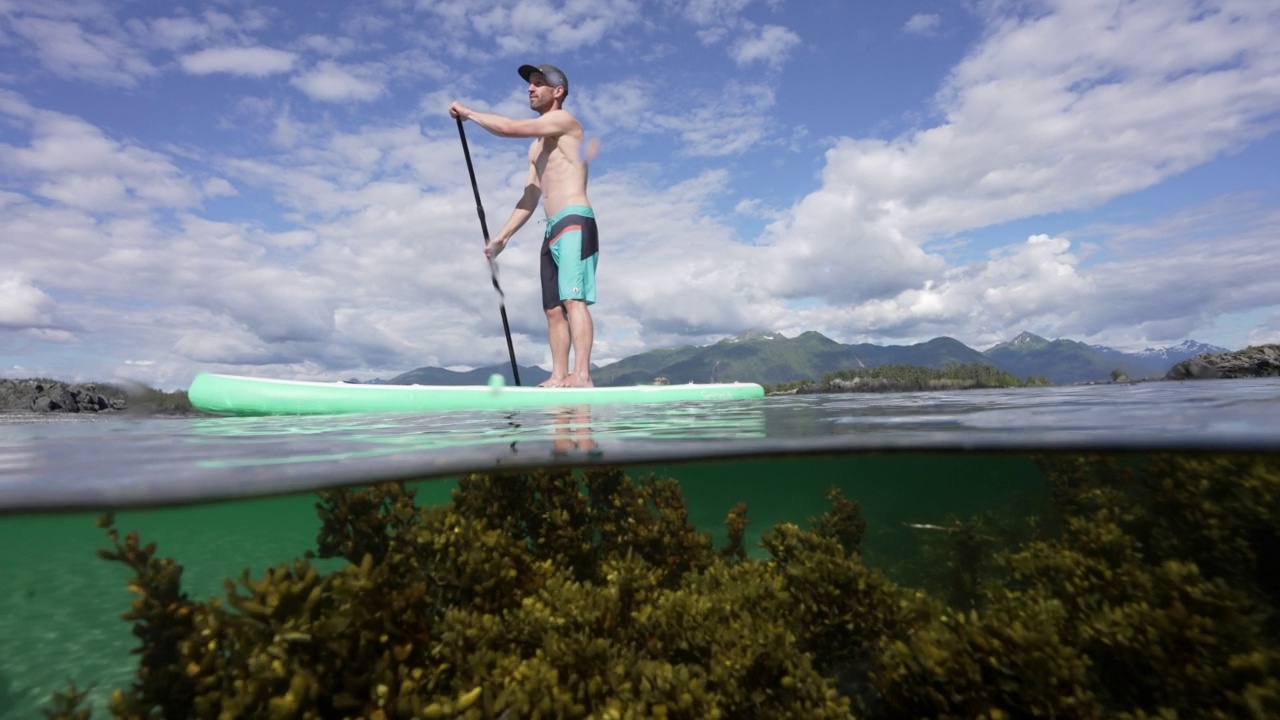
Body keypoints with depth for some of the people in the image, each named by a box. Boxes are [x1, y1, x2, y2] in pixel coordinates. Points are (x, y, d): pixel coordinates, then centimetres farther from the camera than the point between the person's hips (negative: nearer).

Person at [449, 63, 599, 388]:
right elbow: (529, 198, 24)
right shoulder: (536, 147, 28)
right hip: (552, 230, 9)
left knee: (574, 300, -19)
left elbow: (510, 127, -8)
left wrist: (468, 112, 6)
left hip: (575, 222, -9)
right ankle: (559, 376, 2)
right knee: (554, 309, 2)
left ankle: (581, 375, -24)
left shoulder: (565, 120, 3)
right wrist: (502, 236, 16)